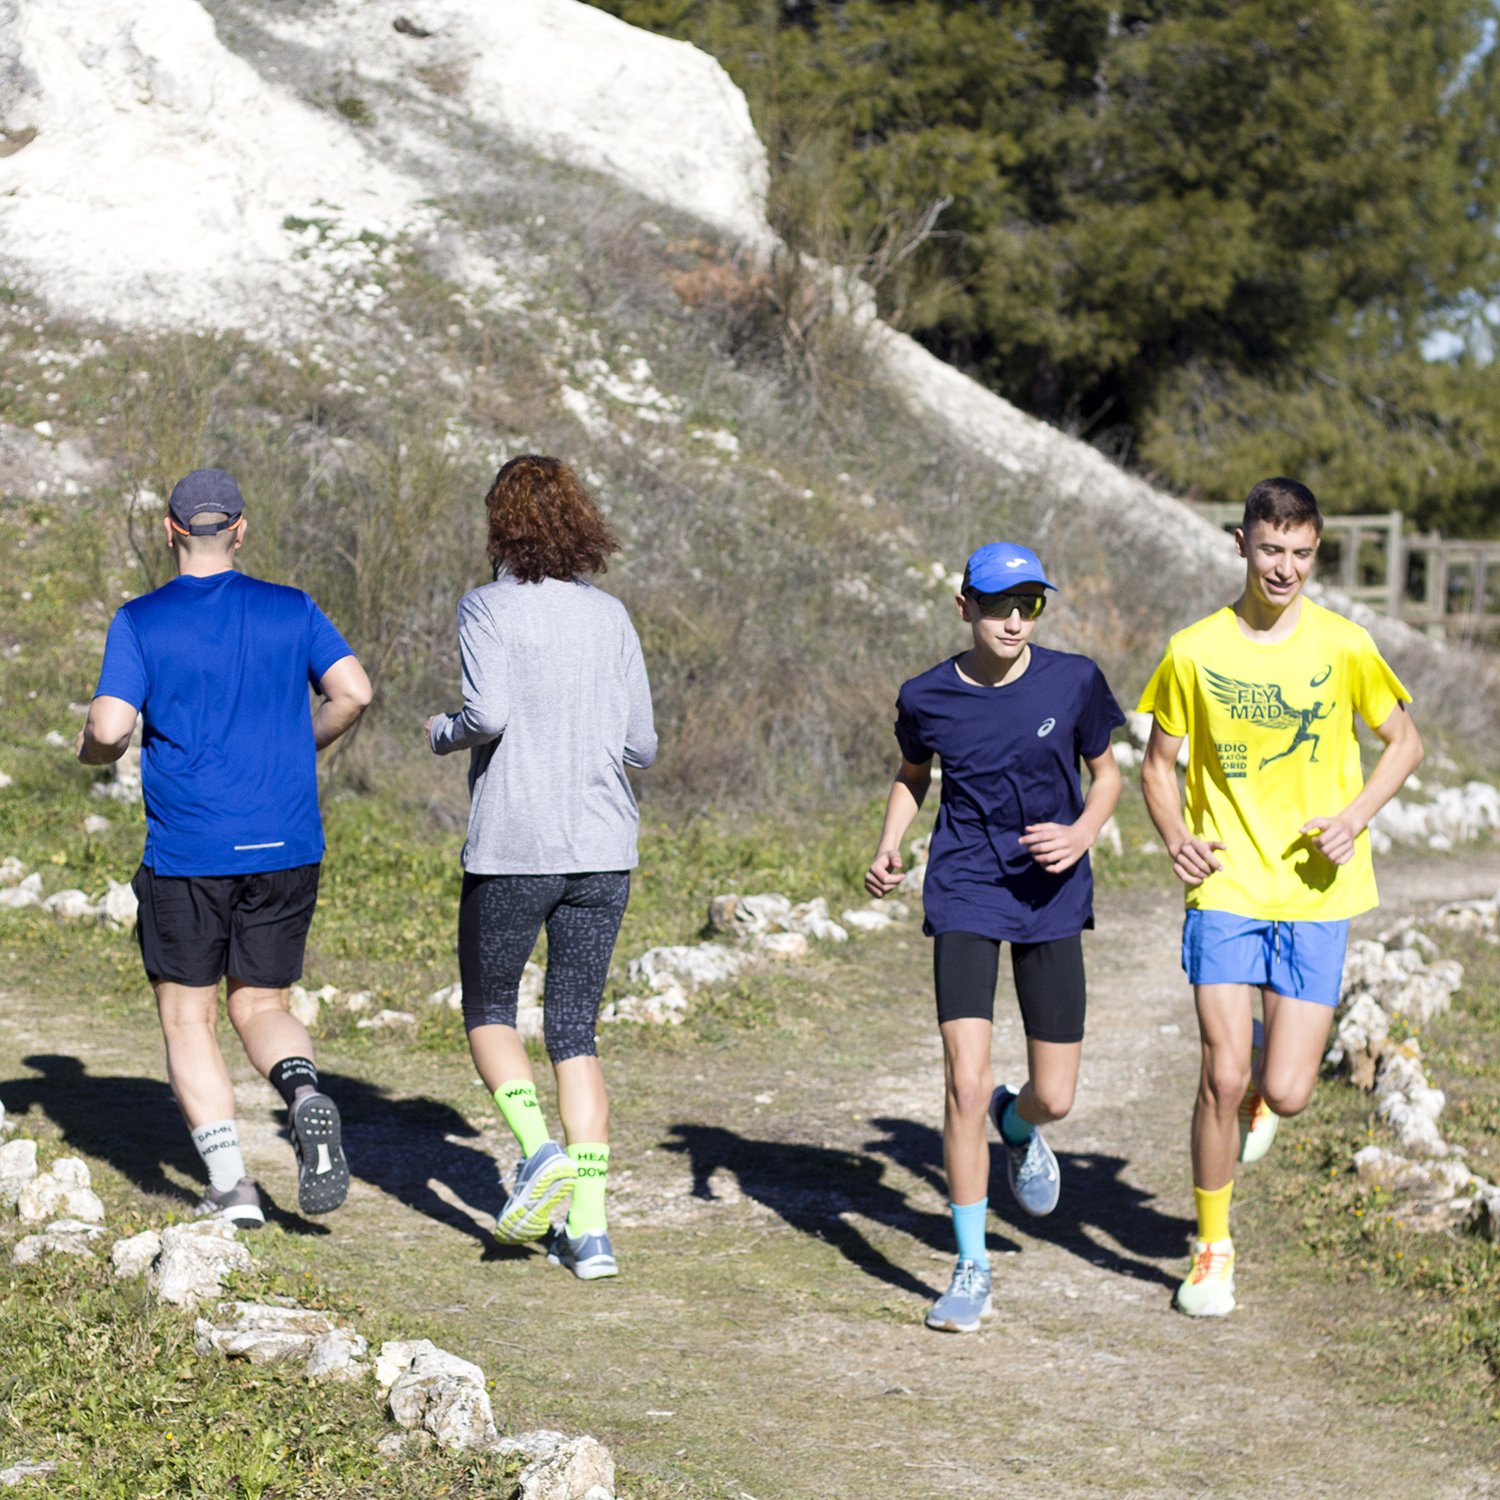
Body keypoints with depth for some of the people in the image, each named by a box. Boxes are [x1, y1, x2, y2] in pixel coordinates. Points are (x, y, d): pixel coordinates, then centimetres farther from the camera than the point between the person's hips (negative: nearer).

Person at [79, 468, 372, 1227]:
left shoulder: (140, 621, -2)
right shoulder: (291, 610, 5)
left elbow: (110, 729, -12)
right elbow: (353, 692, -4)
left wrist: (91, 750, 11)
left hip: (187, 851, -3)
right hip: (287, 844, 3)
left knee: (188, 1017, 10)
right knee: (260, 1006, 15)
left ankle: (230, 1183, 0)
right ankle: (306, 1095, -17)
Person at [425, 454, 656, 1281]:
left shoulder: (489, 607, -5)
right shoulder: (611, 617, 7)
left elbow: (488, 712, -19)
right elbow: (640, 744, 6)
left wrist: (443, 732, 2)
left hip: (512, 848, -4)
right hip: (602, 848, 4)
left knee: (488, 1011, 16)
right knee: (575, 1032, 8)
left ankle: (539, 1150, -7)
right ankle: (588, 1228, 1)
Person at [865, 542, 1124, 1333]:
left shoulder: (1073, 681, -6)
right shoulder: (927, 697, -5)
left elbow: (1106, 774, 8)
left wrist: (1081, 835, -12)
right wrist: (887, 850, 0)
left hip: (1051, 898, 1)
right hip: (964, 894, -1)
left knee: (1055, 1096, 3)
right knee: (966, 1084, -13)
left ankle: (1018, 1127, 44)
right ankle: (971, 1269, 2)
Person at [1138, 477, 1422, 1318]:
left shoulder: (1343, 647, -3)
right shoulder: (1196, 651, -2)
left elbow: (1407, 743, 8)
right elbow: (1159, 762, 9)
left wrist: (1357, 814, -9)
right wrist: (1175, 834, -10)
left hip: (1315, 895, 0)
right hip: (1226, 888, 0)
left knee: (1286, 1093, -4)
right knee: (1222, 1078, -7)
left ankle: (1271, 1063, 35)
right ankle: (1213, 1248, 13)